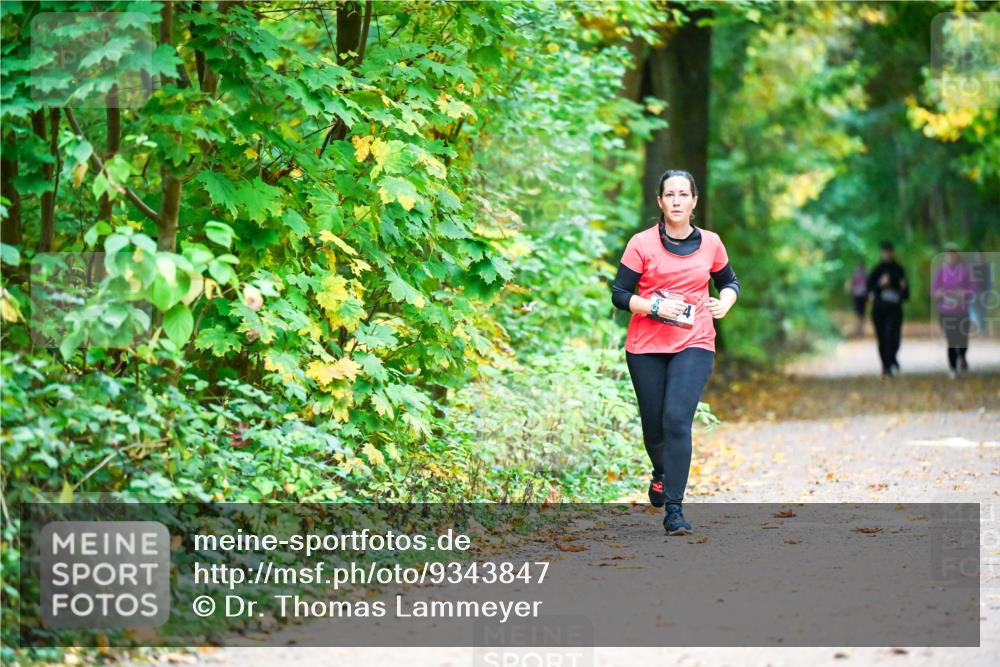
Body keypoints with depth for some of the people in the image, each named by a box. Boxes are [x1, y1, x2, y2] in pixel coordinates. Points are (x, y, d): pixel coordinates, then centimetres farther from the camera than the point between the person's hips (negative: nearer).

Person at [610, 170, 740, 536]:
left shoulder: (710, 243, 5)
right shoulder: (642, 244, -3)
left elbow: (729, 281, 21)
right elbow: (619, 293, -4)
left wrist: (725, 302, -1)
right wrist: (656, 306, -18)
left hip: (694, 345, 0)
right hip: (646, 347, 0)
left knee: (677, 419, -17)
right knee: (653, 424, 8)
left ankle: (674, 510, -16)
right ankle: (661, 473, 44)